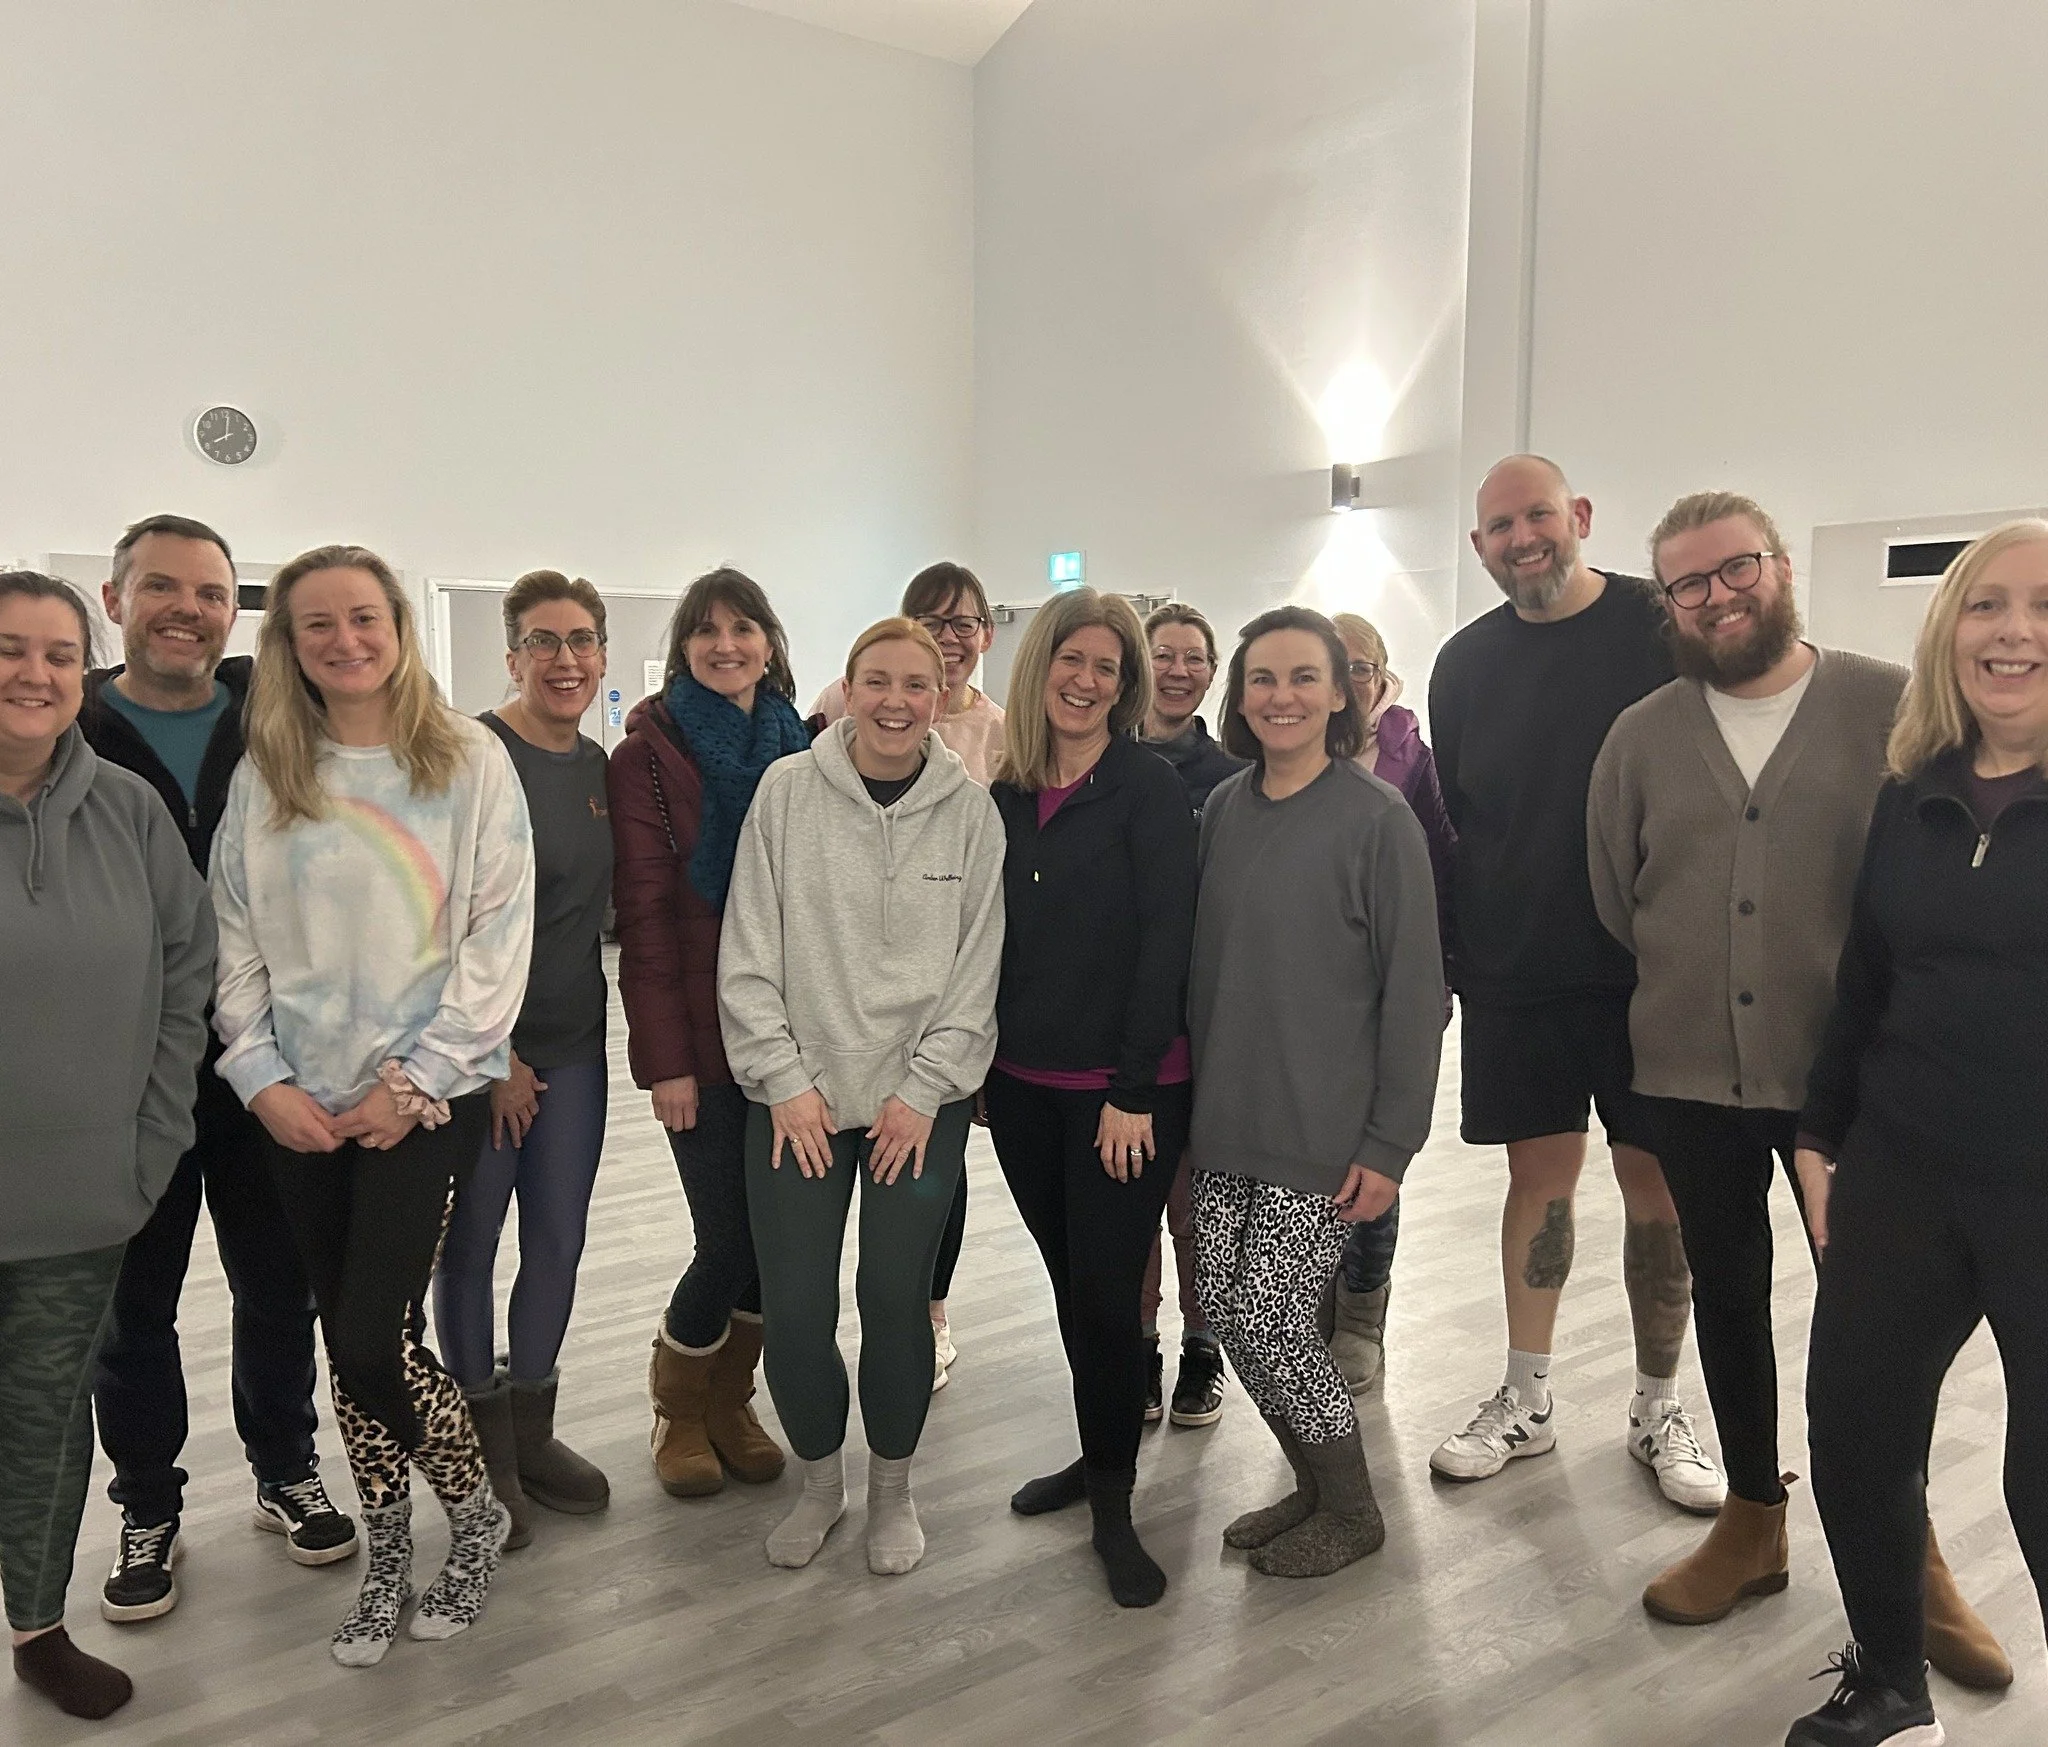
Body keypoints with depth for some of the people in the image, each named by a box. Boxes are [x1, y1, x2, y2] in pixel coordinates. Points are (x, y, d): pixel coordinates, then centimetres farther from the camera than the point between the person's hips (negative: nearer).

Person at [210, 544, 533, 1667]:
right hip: (300, 1110, 4)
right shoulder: (263, 776, 6)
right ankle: (388, 1557, 29)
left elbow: (501, 934, -7)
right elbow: (235, 942, 7)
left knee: (371, 1339, -8)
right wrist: (263, 1079, -4)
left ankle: (474, 1512, 19)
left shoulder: (470, 762, -3)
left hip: (426, 1099, -4)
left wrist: (417, 1079, -10)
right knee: (346, 1340, 11)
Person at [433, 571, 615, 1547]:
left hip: (573, 1045, 6)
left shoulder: (600, 768, 8)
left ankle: (530, 1431, 30)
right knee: (469, 1246, 8)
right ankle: (483, 1447, 25)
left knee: (559, 1243, 12)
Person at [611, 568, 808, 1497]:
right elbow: (643, 911, -8)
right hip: (701, 1031, -4)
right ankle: (680, 1410, 25)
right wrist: (664, 1057, -12)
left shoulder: (800, 748, 9)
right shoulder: (650, 753, -3)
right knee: (730, 1236, -2)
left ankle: (730, 1400, 30)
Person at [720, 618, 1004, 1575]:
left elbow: (978, 966, -1)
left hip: (921, 1102, 0)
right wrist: (784, 1079, -7)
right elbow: (748, 953, -2)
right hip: (795, 1099, 0)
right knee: (794, 1310, 2)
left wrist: (924, 1091, -6)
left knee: (897, 1301, 3)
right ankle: (821, 1478, 30)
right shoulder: (787, 789, -3)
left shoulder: (971, 809, -2)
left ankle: (891, 1487, 30)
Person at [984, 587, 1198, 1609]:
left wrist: (1133, 1089, -15)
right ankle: (1099, 1455, 34)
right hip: (1021, 1083, 5)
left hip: (1124, 1090, -5)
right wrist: (977, 1061, 7)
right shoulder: (1002, 795, 7)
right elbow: (987, 936, 11)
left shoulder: (1149, 788, -8)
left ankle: (1113, 1507, 15)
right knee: (1069, 1280, 15)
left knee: (1107, 1288, -2)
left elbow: (1164, 939, -12)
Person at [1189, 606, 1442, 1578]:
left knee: (1269, 1317, -4)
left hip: (1322, 1127, -5)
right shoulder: (1223, 811, 6)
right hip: (1225, 1120, 6)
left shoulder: (1377, 818, -9)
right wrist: (1200, 1088, 8)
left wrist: (1391, 1143, -12)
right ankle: (1312, 1483, 30)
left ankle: (1351, 1510, 22)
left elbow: (1412, 990, -10)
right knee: (1225, 1306, 7)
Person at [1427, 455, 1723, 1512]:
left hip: (1650, 970, -2)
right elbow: (1446, 826, 10)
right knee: (1539, 1177, 10)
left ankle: (1658, 1410, 23)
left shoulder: (1661, 627, -4)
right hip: (1513, 979, 2)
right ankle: (1526, 1402, 22)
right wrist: (1448, 967, 6)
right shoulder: (1466, 663, 6)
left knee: (1658, 1185, 6)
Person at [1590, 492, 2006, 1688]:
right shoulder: (1641, 736, 2)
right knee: (1729, 1297, 15)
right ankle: (1754, 1521, 33)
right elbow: (1610, 891, 11)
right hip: (1691, 1075, 3)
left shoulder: (1891, 708, -7)